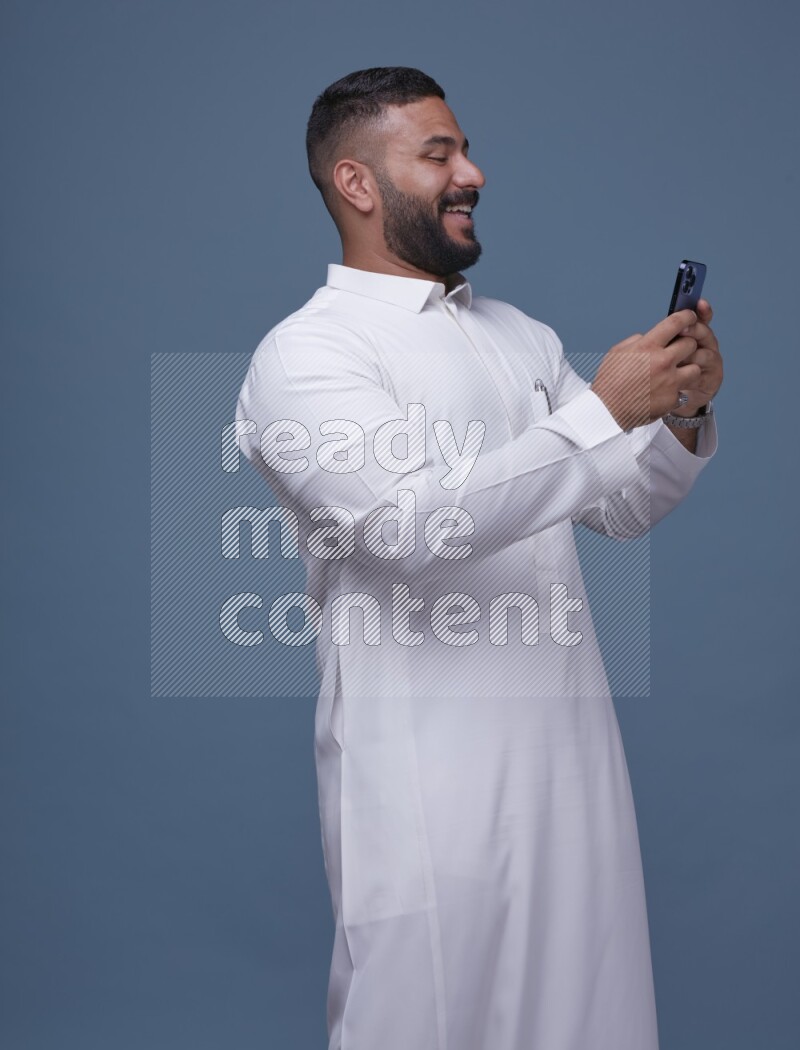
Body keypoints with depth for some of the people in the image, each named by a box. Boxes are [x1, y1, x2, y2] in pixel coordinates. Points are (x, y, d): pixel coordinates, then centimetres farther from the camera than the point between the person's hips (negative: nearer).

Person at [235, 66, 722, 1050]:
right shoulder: (303, 352, -8)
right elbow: (408, 523, -24)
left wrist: (681, 420, -2)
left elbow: (620, 507, 18)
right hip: (428, 771, -6)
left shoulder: (522, 335, 14)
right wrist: (603, 410, -21)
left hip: (571, 743, 7)